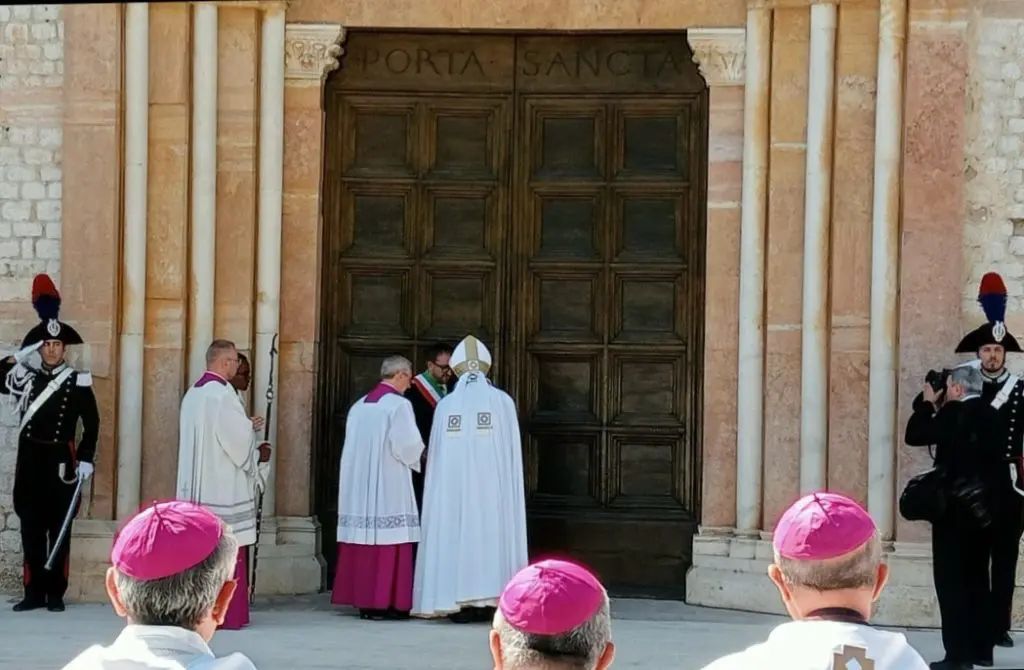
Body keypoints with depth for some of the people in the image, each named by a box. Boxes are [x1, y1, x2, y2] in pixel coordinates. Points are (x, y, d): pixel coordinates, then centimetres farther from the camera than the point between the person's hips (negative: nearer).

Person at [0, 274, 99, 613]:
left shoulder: (77, 382, 1)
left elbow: (92, 423, 1)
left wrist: (86, 459, -6)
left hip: (61, 461, -3)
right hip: (30, 461, 3)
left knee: (59, 528, 0)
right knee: (31, 527, 3)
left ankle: (55, 593, 4)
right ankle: (33, 592, 7)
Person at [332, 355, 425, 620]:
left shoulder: (359, 406, 11)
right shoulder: (398, 405, -10)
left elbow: (353, 446, 15)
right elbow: (408, 446, -15)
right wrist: (419, 453, 8)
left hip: (358, 483, 7)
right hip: (389, 486, -7)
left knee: (363, 542, 8)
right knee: (389, 544, -4)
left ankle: (362, 599, 11)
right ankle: (386, 601, -6)